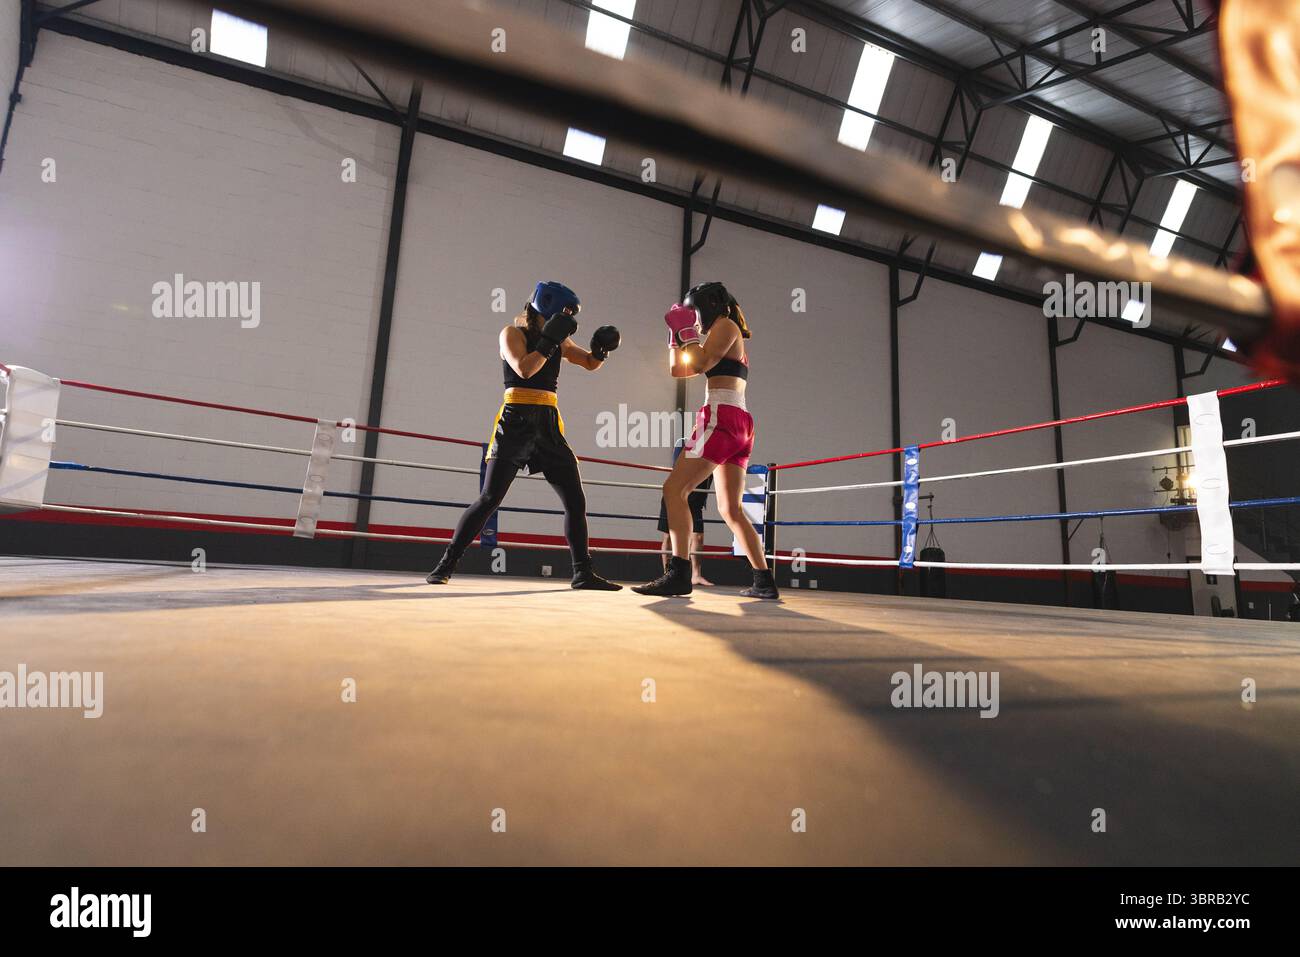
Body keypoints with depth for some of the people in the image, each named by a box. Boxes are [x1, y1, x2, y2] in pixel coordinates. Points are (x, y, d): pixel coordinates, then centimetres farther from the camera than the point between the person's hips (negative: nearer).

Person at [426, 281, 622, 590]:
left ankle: (583, 573, 9)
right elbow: (524, 369, -16)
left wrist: (601, 347, 5)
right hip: (516, 423, -5)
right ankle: (446, 564, 5)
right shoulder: (512, 332, 1)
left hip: (549, 426, 6)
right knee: (488, 500, -8)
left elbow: (590, 363, 25)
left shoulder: (560, 341, 17)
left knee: (576, 501, 1)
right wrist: (550, 339, -15)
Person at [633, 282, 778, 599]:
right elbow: (678, 369, 28)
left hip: (721, 418, -10)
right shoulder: (730, 336, 30)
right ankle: (764, 581, 6)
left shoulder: (726, 325, 4)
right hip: (740, 426, 10)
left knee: (674, 489, -13)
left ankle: (679, 574, -21)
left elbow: (700, 363, -11)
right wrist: (676, 333, 26)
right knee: (731, 509, 9)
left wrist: (687, 330, 2)